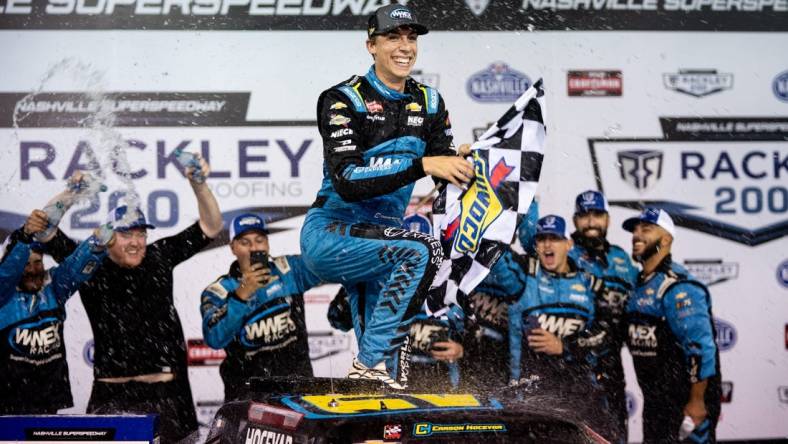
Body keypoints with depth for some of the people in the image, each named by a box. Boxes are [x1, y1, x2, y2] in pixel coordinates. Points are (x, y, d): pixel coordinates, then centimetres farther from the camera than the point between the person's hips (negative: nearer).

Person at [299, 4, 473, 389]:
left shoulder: (428, 103, 10)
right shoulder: (344, 100, -11)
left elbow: (443, 174, 8)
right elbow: (346, 181, -24)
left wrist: (461, 162, -17)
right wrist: (421, 165, -33)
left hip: (380, 236, 8)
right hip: (329, 235, -8)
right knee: (420, 252, -30)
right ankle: (371, 363, -24)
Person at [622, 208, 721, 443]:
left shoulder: (679, 287, -17)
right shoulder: (640, 285, 12)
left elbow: (701, 347, -23)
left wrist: (697, 401, -22)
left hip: (688, 403, -9)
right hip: (656, 402, 9)